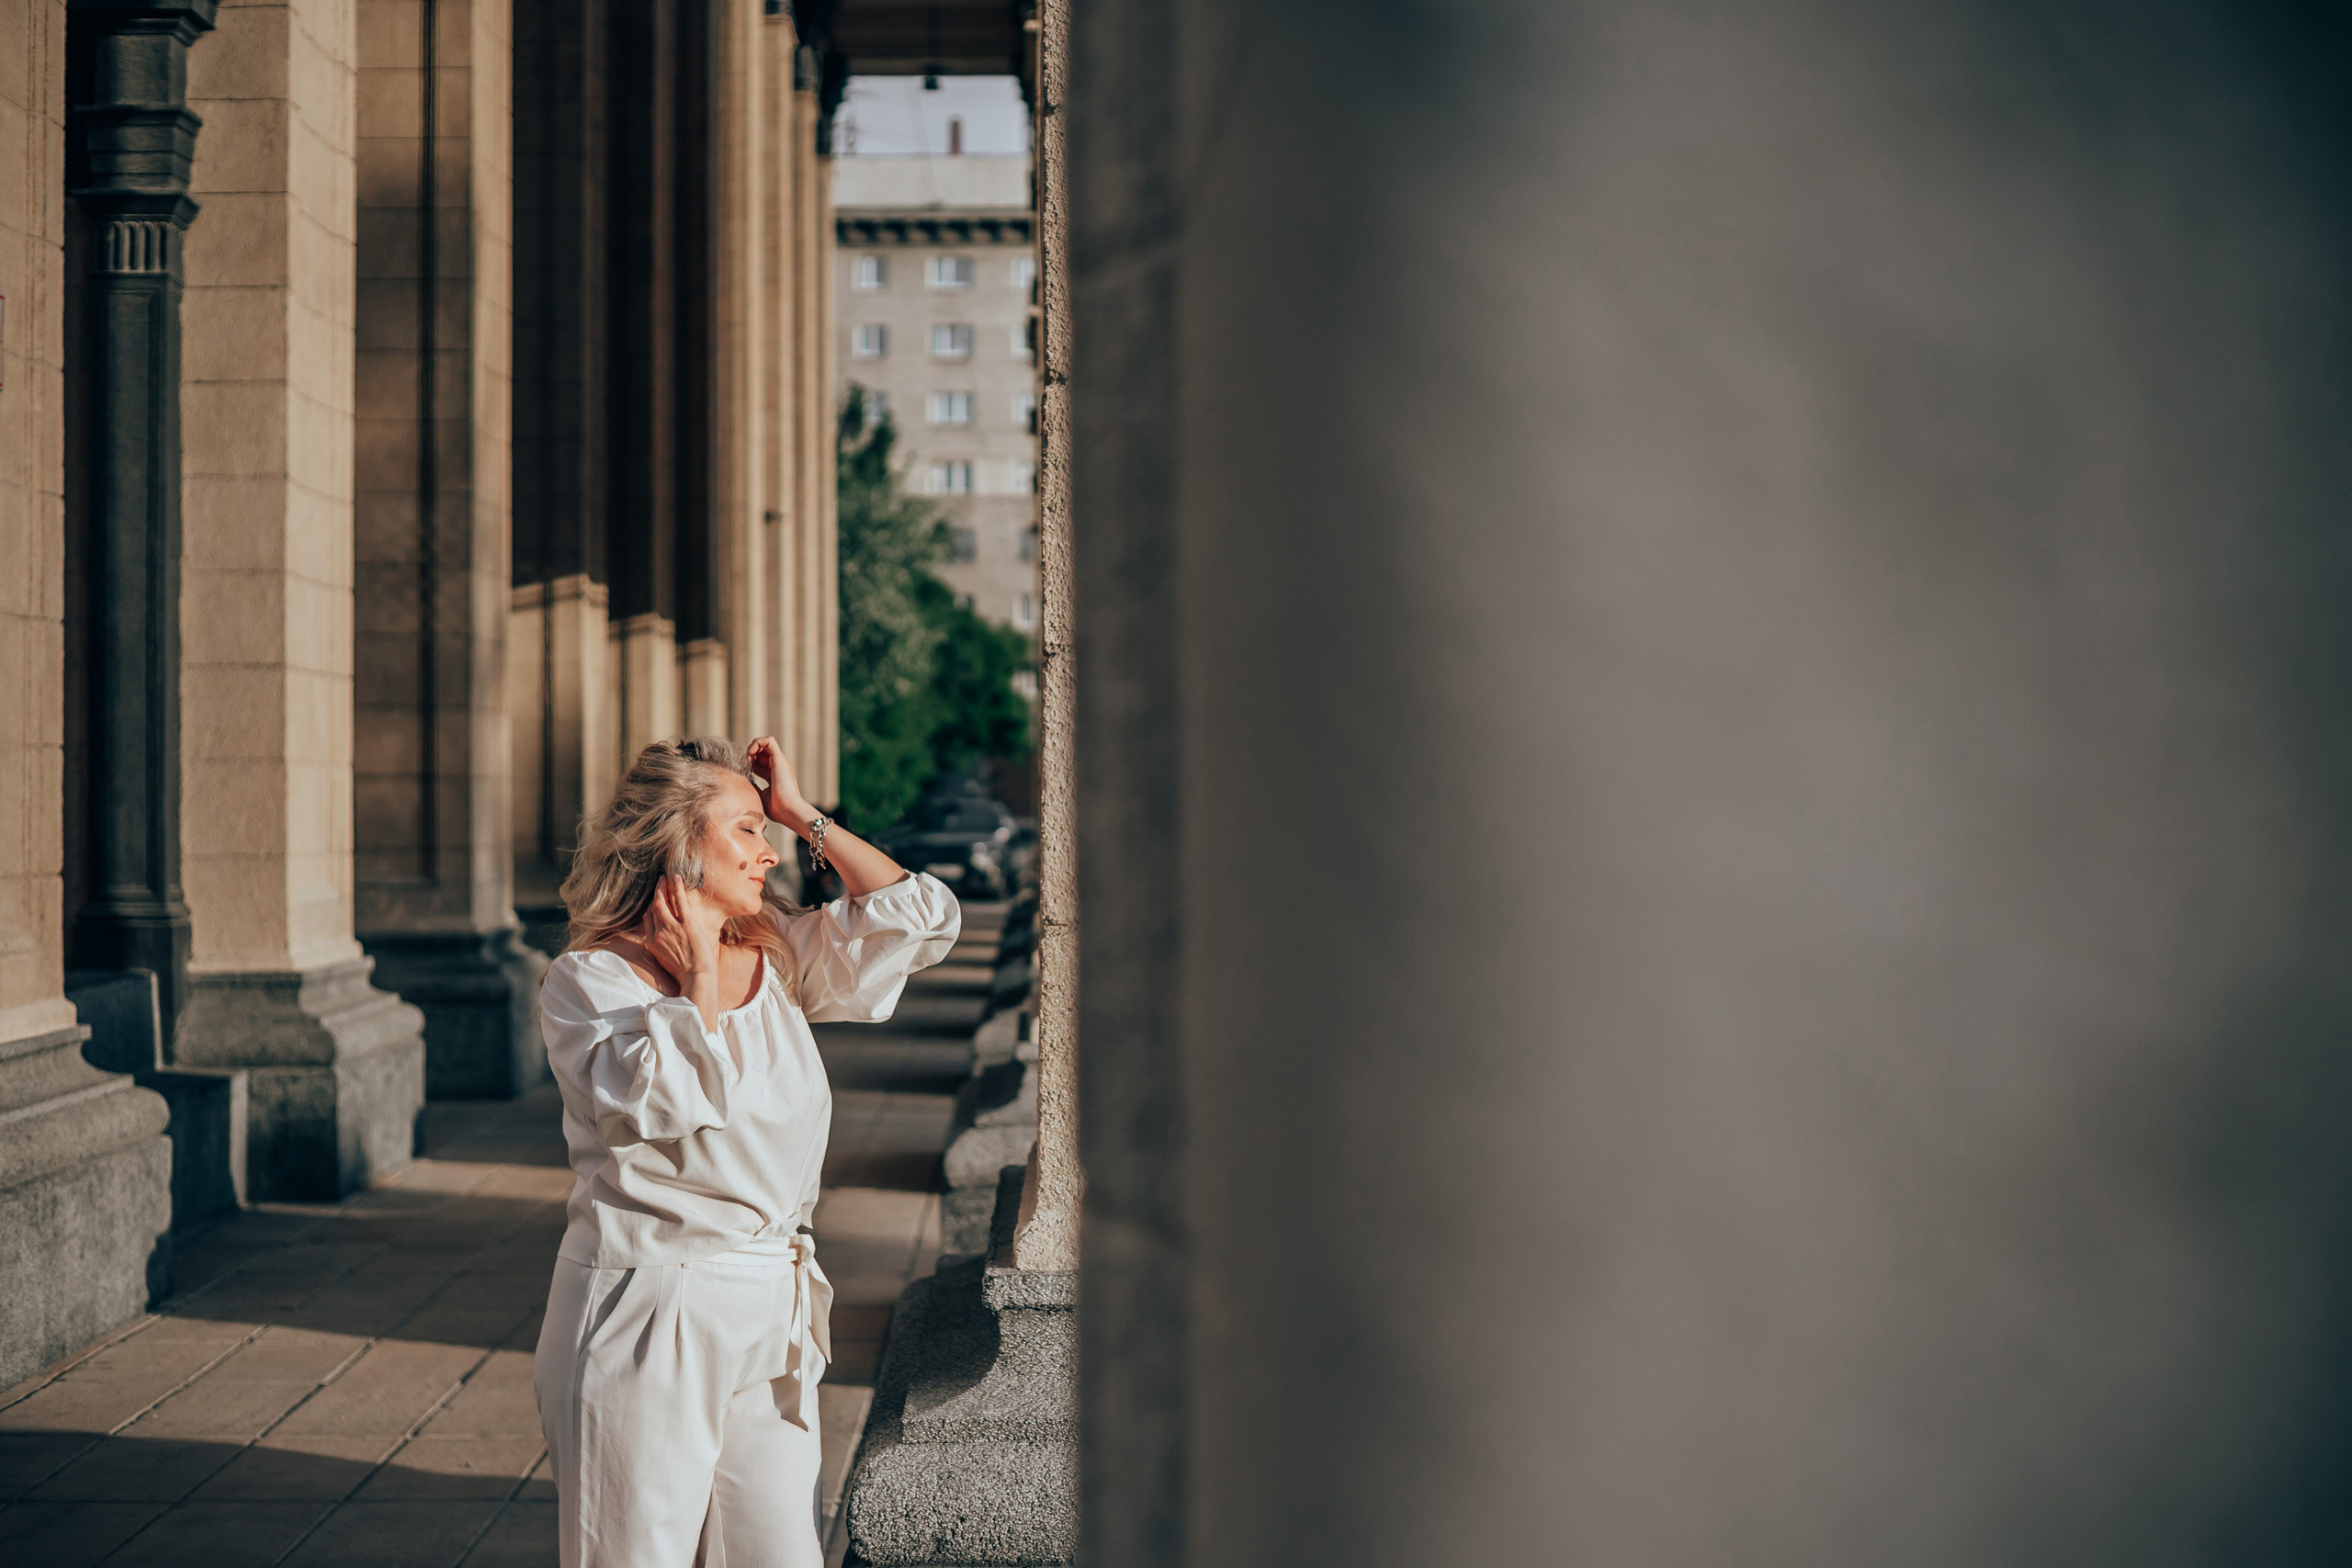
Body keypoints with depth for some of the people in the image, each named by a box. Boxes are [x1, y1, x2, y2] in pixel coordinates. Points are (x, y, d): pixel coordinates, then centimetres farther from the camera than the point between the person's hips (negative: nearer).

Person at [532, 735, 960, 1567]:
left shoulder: (781, 956, 11)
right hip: (644, 1318, -5)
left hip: (772, 1316, 5)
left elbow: (922, 919, 5)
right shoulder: (587, 981, -5)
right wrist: (698, 976, -9)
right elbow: (661, 1104, -21)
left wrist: (804, 815, 7)